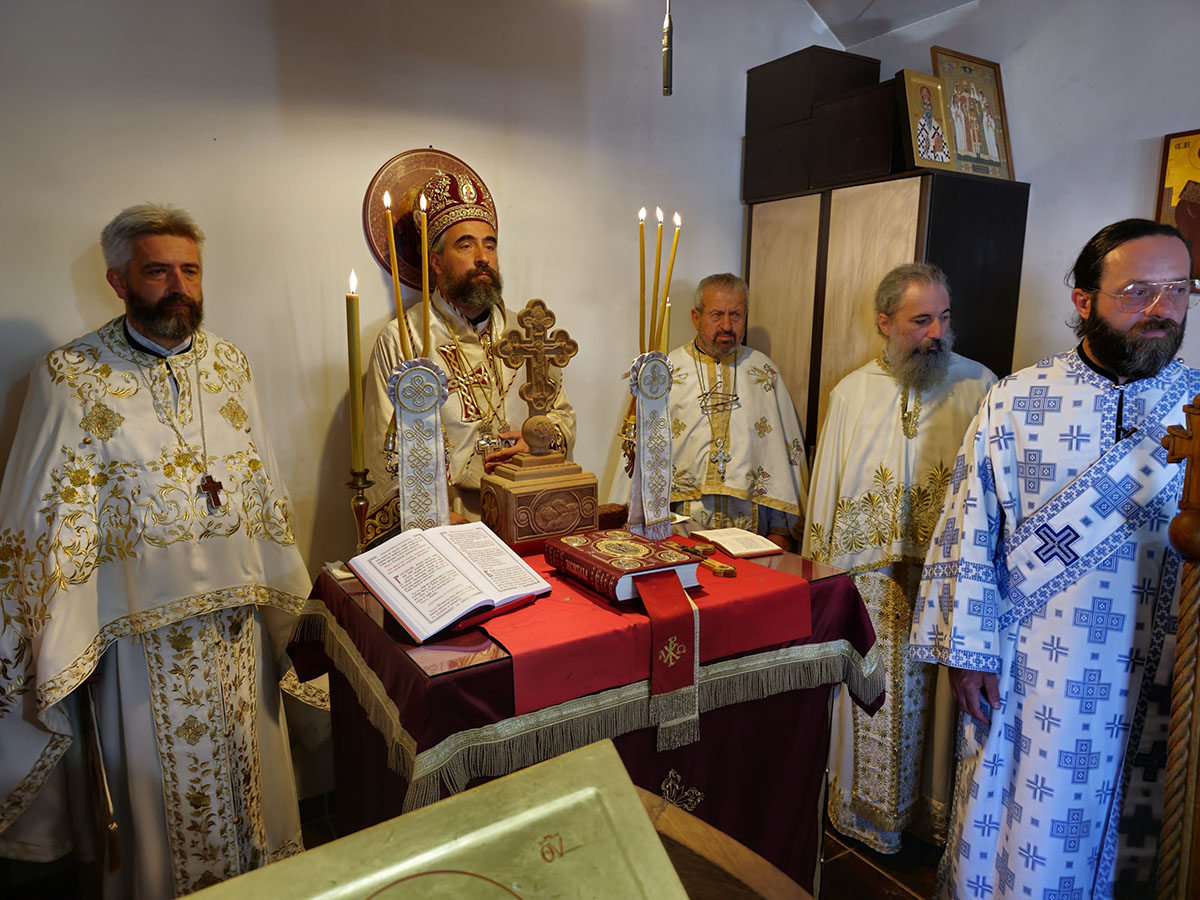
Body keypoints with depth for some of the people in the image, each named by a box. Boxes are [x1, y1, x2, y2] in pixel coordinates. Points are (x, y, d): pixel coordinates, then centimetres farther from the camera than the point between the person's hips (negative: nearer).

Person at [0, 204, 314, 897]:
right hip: (142, 630, -3)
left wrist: (281, 592, 11)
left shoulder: (230, 365, 2)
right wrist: (57, 648, -8)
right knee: (160, 785, 14)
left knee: (249, 764, 20)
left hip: (237, 618, 4)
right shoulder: (72, 380, -9)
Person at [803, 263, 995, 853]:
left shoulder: (979, 387, -2)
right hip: (868, 583, 1)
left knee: (939, 700, 11)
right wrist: (824, 577, 6)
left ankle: (937, 809, 34)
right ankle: (868, 813, 34)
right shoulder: (851, 394, 2)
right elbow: (827, 491, 6)